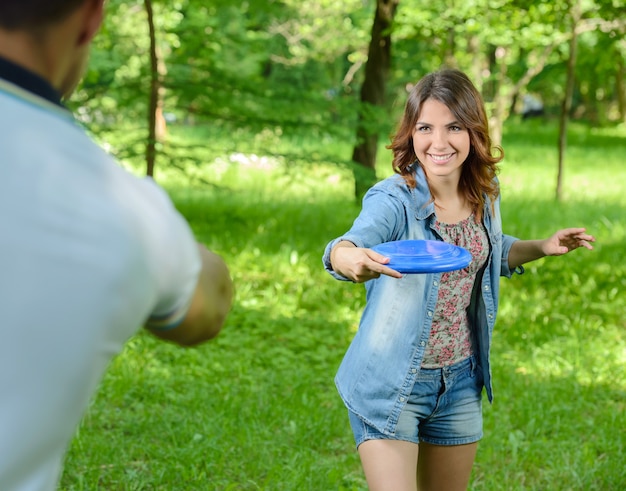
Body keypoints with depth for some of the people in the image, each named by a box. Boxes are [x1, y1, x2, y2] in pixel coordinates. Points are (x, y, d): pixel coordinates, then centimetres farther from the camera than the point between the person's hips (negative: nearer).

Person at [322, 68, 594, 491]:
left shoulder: (485, 195, -3)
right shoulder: (393, 201, -21)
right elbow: (345, 246, -42)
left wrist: (542, 248, 3)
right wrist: (351, 259, -65)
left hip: (459, 383, 6)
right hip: (391, 387, -6)